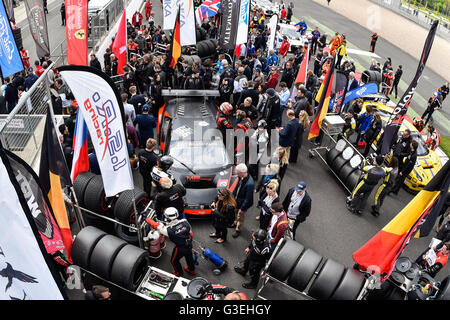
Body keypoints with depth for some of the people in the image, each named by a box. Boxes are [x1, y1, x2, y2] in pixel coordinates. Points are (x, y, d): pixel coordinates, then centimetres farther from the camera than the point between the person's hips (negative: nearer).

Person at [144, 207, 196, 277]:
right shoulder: (185, 222, -23)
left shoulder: (169, 230, -33)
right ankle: (192, 270, 57)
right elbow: (191, 234, -7)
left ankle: (180, 274, 48)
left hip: (180, 248, -4)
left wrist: (147, 219, -5)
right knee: (189, 257, 32)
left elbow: (157, 226, -19)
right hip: (189, 245, 4)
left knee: (174, 260, 26)